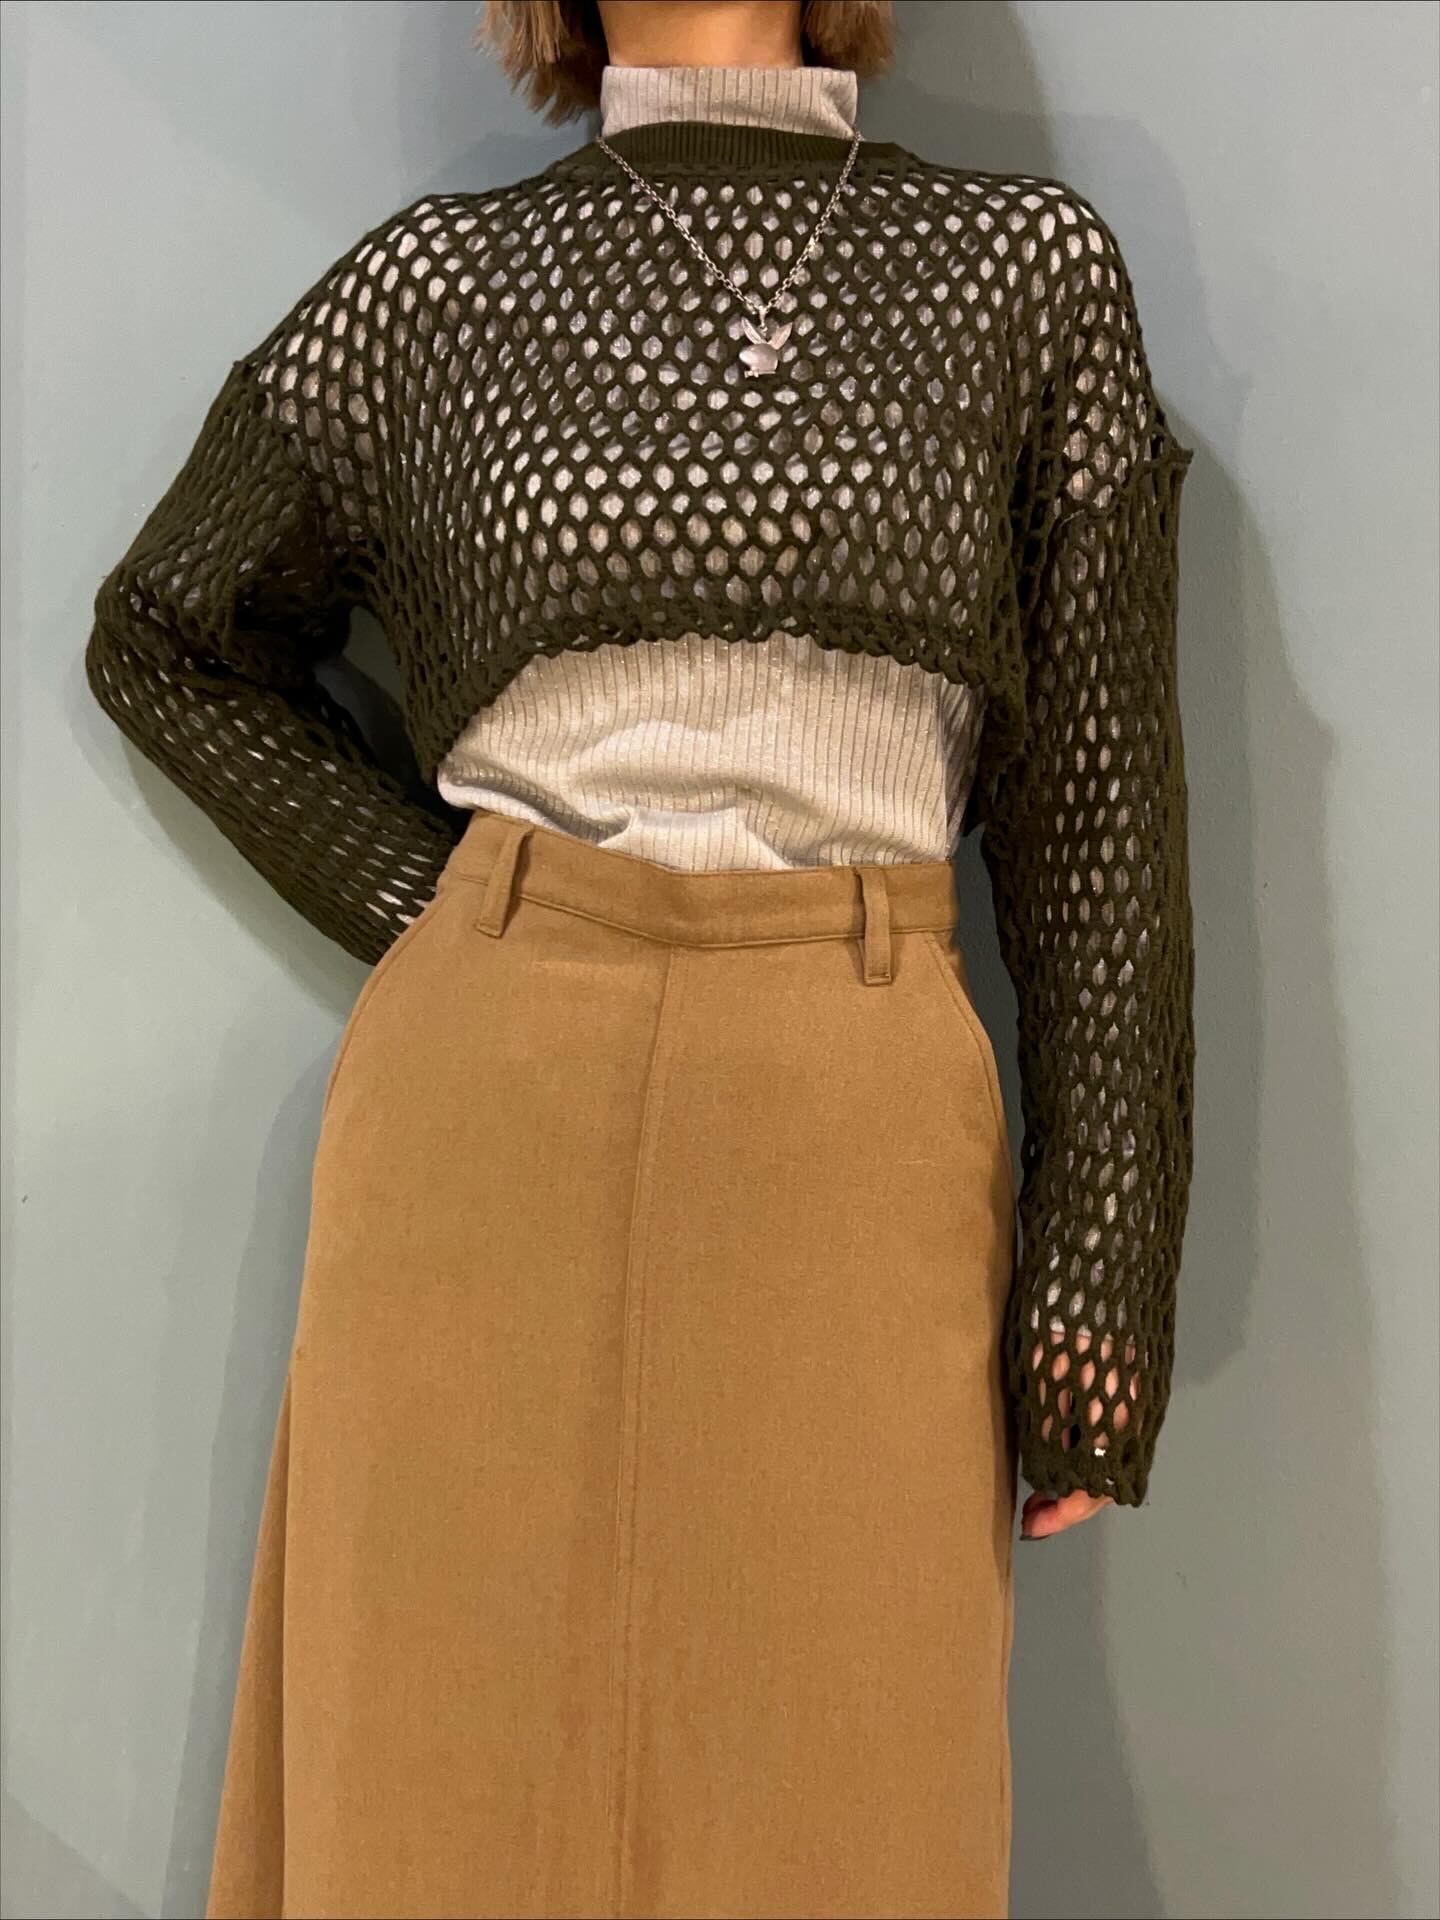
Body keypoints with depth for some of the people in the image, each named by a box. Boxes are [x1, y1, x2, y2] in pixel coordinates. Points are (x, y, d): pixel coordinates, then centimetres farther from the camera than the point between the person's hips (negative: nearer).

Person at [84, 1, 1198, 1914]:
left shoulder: (1030, 262, 8)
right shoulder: (437, 274, 8)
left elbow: (1099, 794, 4)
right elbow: (166, 639, 19)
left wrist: (1105, 1256, 0)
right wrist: (421, 898, 5)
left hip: (863, 1127, 0)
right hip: (489, 1089, 1)